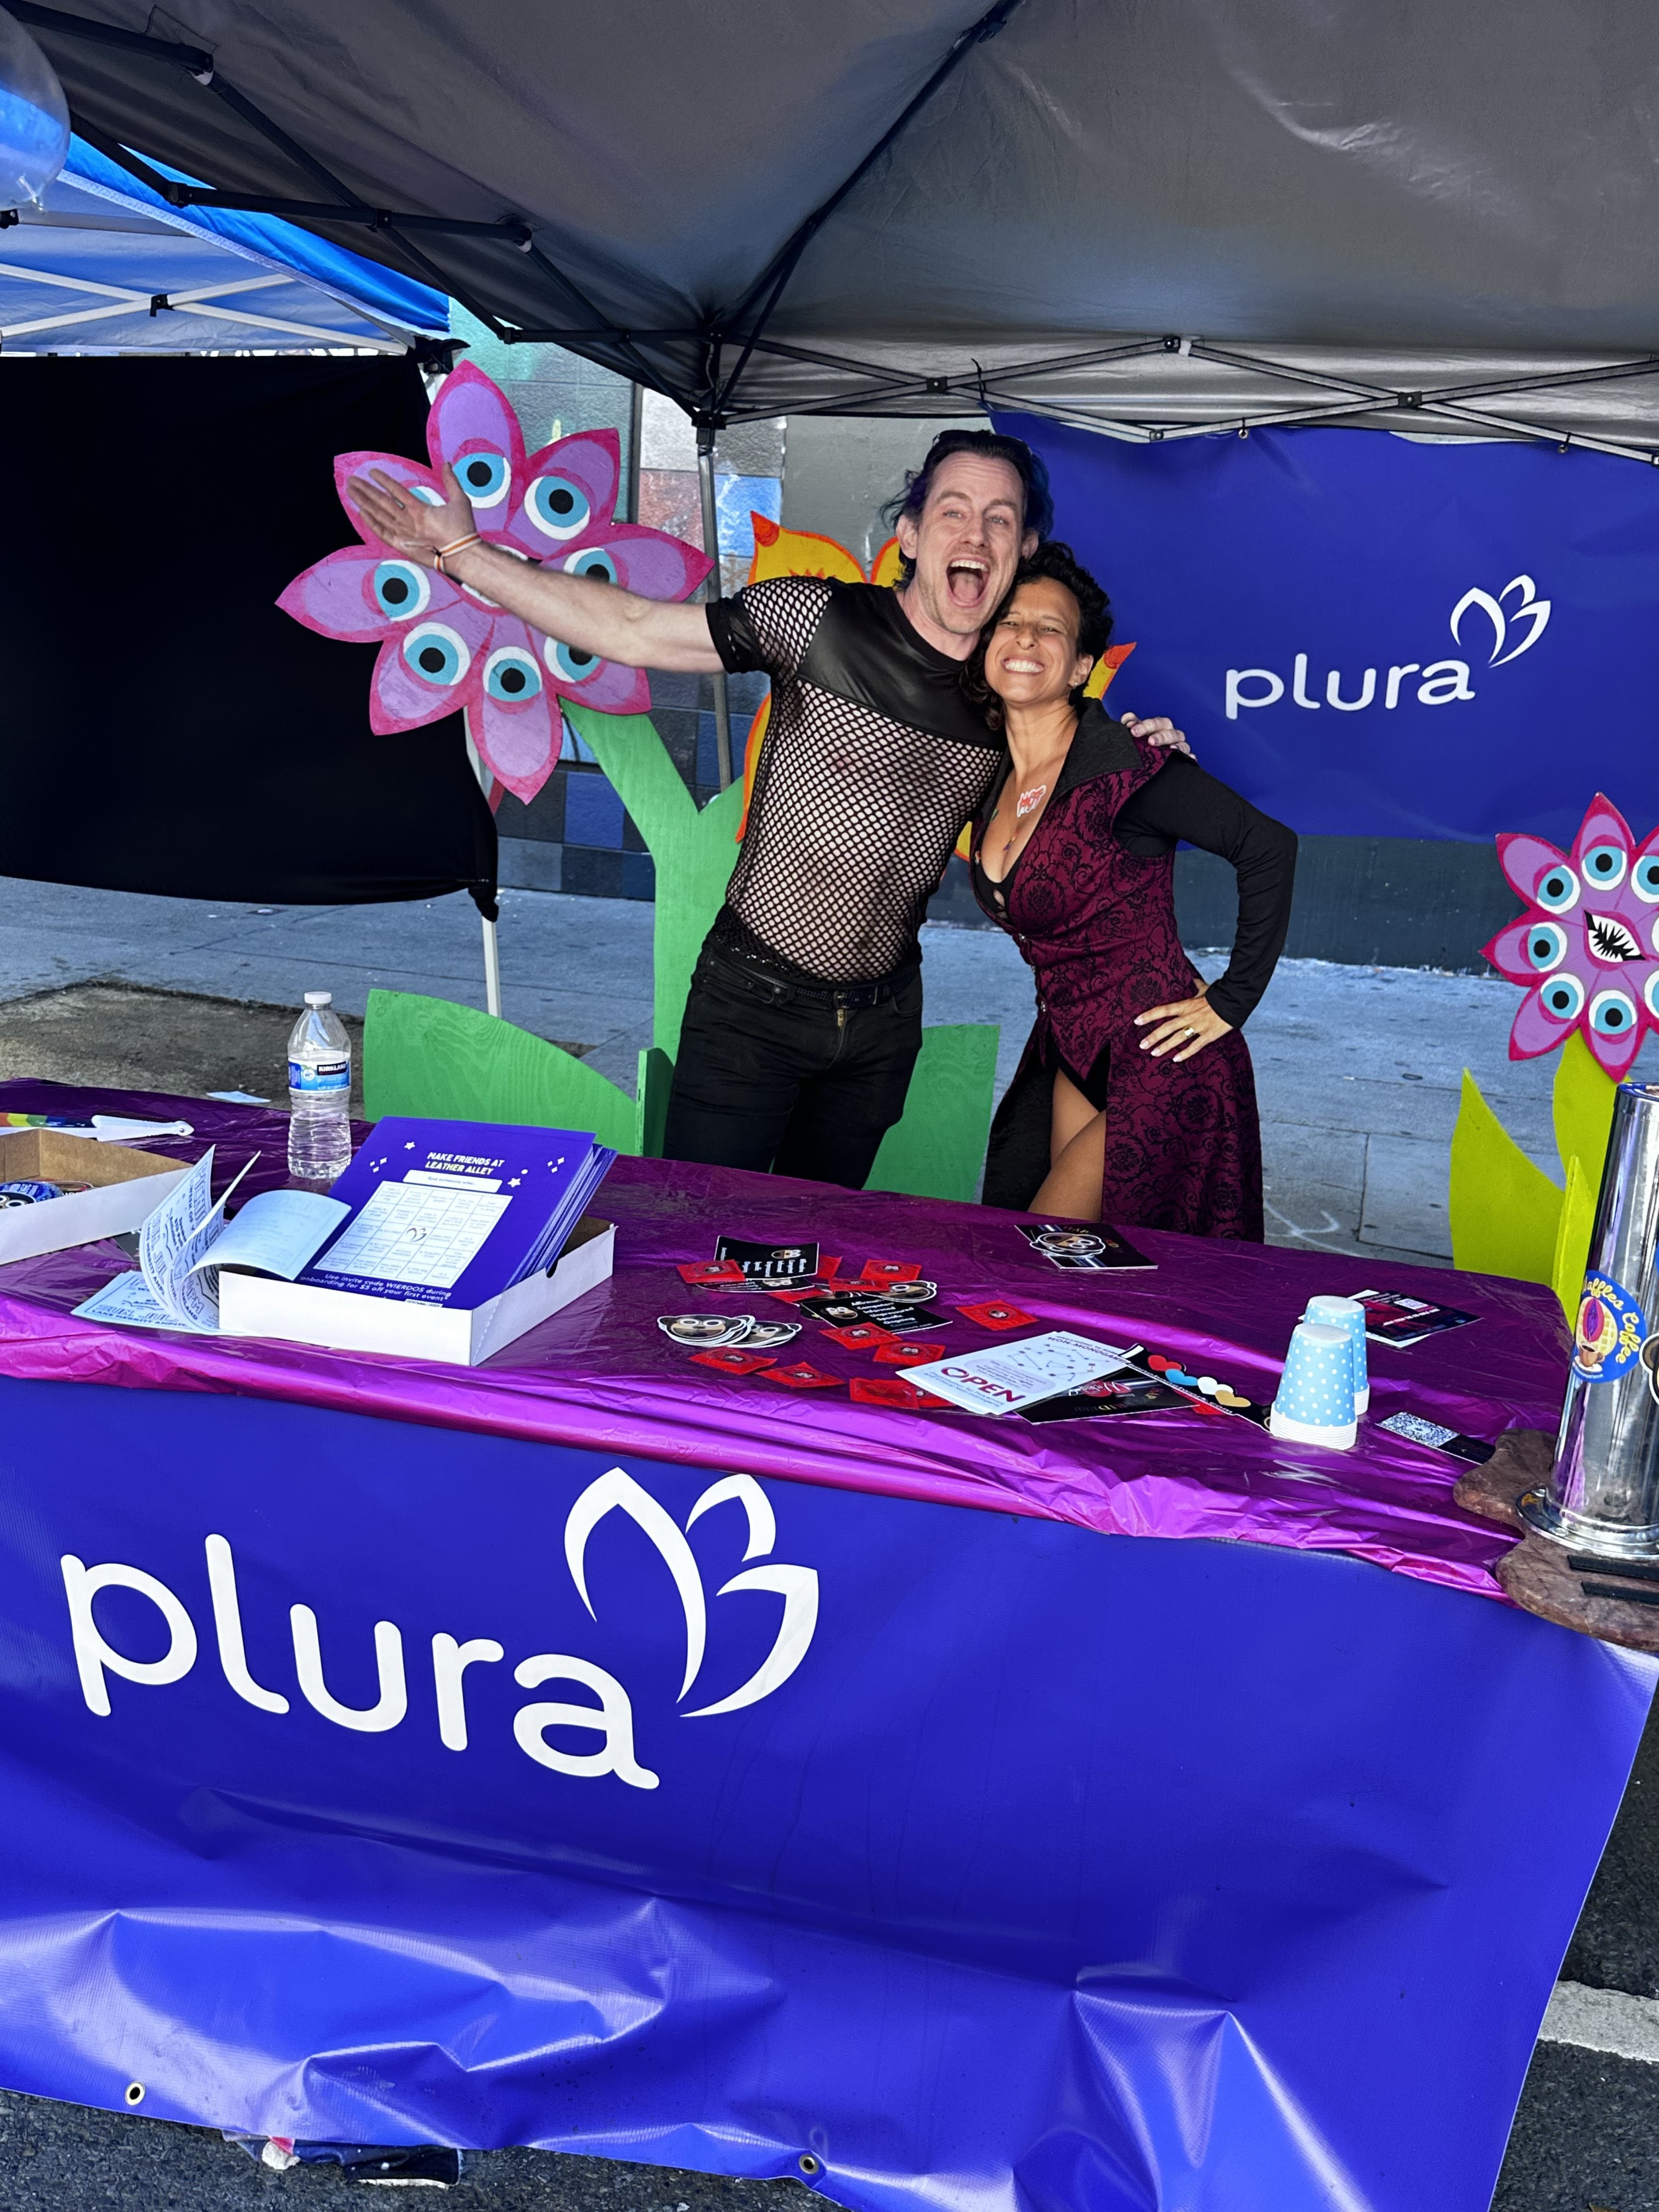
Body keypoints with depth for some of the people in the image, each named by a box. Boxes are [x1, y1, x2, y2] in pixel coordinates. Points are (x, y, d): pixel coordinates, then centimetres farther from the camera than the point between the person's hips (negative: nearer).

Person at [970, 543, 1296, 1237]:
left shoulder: (1123, 767, -17)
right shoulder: (990, 777, 5)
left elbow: (1268, 846, -18)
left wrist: (1232, 1000, -14)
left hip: (1160, 1065, -8)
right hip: (1070, 1056, 8)